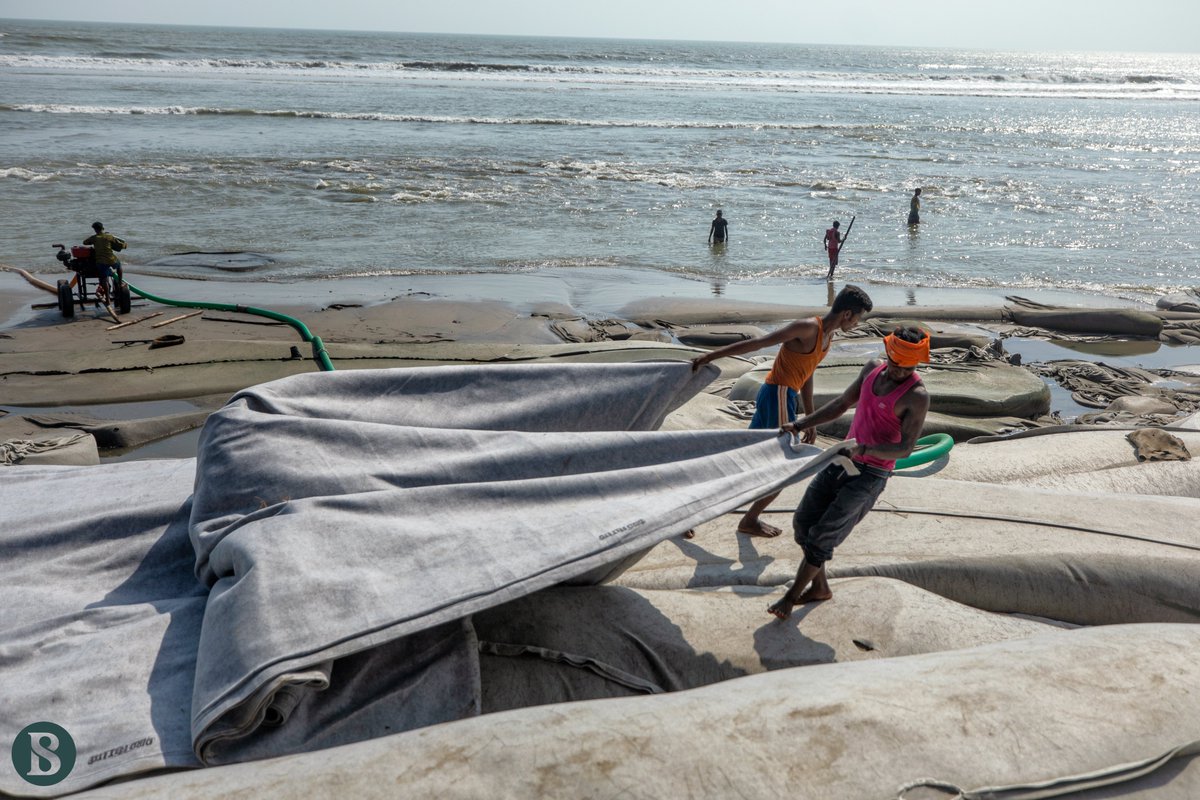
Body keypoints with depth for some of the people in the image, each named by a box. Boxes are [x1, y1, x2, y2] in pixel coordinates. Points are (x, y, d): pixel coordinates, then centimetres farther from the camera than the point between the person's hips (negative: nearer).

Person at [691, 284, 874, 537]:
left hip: (785, 396, 9)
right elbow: (757, 343, -21)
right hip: (778, 395, -9)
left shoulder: (827, 335, 14)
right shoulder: (808, 328, -16)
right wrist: (710, 356, -24)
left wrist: (810, 420, 23)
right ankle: (750, 521, 16)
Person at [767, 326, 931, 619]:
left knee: (823, 535, -8)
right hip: (842, 461, 7)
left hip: (870, 474, -7)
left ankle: (791, 596, 10)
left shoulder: (917, 397, -16)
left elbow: (905, 449, -18)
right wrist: (799, 425, 8)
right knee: (803, 522, 7)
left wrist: (863, 448, -34)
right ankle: (820, 587, 27)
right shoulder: (873, 368, 4)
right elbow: (842, 403, 14)